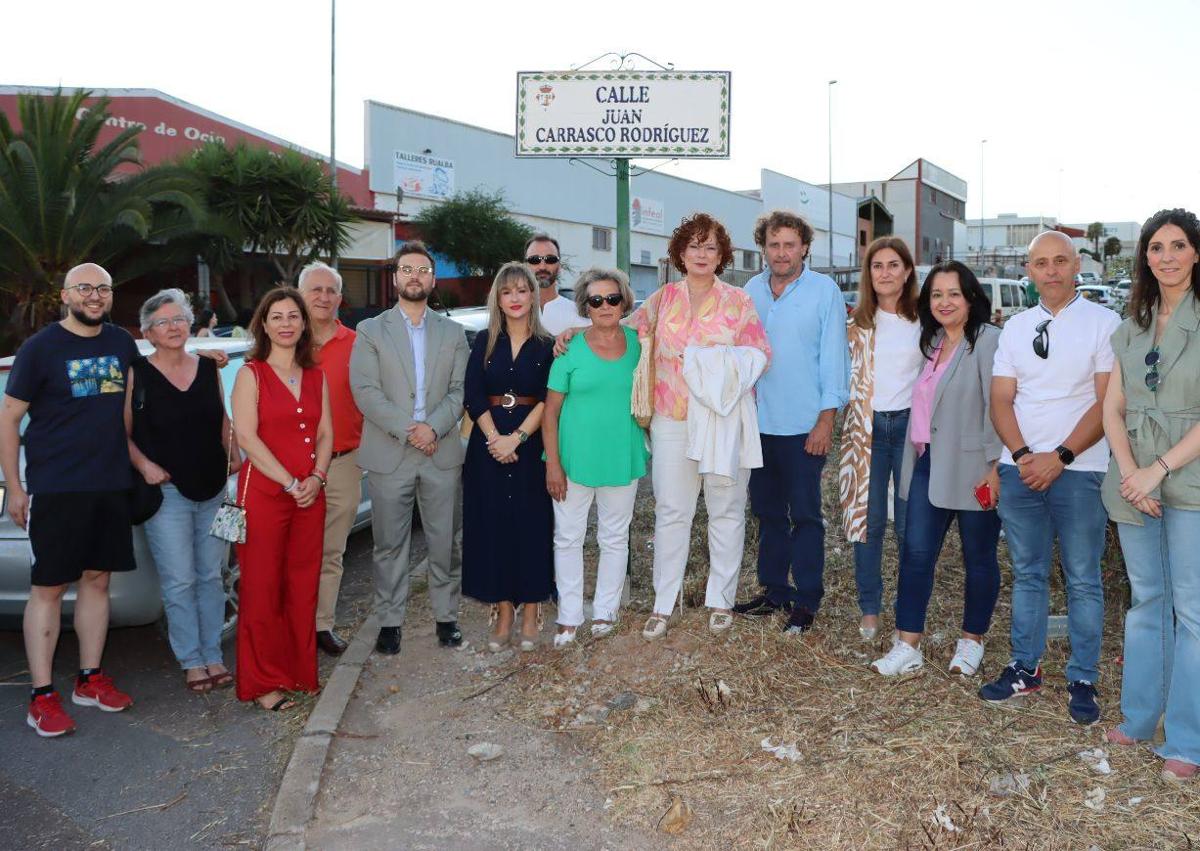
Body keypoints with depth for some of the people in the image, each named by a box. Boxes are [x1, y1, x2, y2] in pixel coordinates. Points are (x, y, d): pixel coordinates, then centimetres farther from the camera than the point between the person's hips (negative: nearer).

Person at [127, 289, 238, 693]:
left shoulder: (209, 368, 7)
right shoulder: (137, 373, -3)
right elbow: (123, 433, -1)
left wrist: (234, 456, 1)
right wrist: (145, 465, -15)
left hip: (213, 490, 4)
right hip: (167, 491, -4)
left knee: (211, 577, 10)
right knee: (179, 582, -1)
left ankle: (213, 655, 20)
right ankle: (191, 661, 11)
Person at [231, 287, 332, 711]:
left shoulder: (315, 376, 13)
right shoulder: (251, 374, -2)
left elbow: (325, 434, 11)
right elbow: (246, 437, -11)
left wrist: (316, 478, -6)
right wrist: (291, 483, -14)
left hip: (310, 495, 5)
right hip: (264, 493, -5)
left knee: (303, 586, 9)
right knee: (262, 588, 1)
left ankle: (301, 671, 22)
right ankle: (263, 683, 11)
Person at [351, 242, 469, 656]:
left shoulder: (453, 333, 11)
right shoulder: (370, 330, 5)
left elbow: (459, 390, 3)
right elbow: (365, 390, -6)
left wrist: (434, 427, -13)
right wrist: (407, 430, -14)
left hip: (441, 453, 2)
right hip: (389, 455, -1)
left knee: (444, 542, 7)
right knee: (389, 545, 5)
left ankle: (446, 616, 20)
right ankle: (390, 621, 17)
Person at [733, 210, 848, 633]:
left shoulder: (824, 290, -5)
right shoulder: (751, 290, 7)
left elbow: (833, 357, -7)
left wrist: (826, 420, -12)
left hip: (804, 425, -5)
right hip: (759, 421, 5)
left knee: (804, 515, 3)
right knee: (768, 512, 14)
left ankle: (806, 600, 14)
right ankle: (773, 590, 27)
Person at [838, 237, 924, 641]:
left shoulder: (924, 320, 4)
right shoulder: (856, 322, 5)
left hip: (910, 425, 0)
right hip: (866, 426, 1)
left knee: (910, 525, 2)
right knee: (868, 520, 5)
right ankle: (869, 609, 16)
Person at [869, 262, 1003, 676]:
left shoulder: (988, 340, -10)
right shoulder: (932, 342, 14)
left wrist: (995, 465, -18)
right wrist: (918, 453, 11)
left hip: (972, 467, -7)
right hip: (929, 463, 7)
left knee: (978, 557, 9)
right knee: (916, 552, 3)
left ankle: (972, 641, 25)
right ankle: (908, 646, 9)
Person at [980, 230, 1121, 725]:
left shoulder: (1103, 323, -2)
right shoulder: (1015, 327, 10)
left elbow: (1109, 403, -8)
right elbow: (1001, 401, 7)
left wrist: (1059, 457, -15)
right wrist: (1022, 456, -8)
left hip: (1078, 470, -4)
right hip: (1019, 467, 4)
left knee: (1083, 580, 3)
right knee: (1028, 574, 12)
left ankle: (1083, 681, 15)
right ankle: (1025, 669, 23)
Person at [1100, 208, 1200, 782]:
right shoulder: (1131, 329, 11)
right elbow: (1113, 410, 6)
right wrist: (1130, 473, -8)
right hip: (1135, 483, 5)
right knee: (1146, 600, 15)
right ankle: (1139, 717, 27)